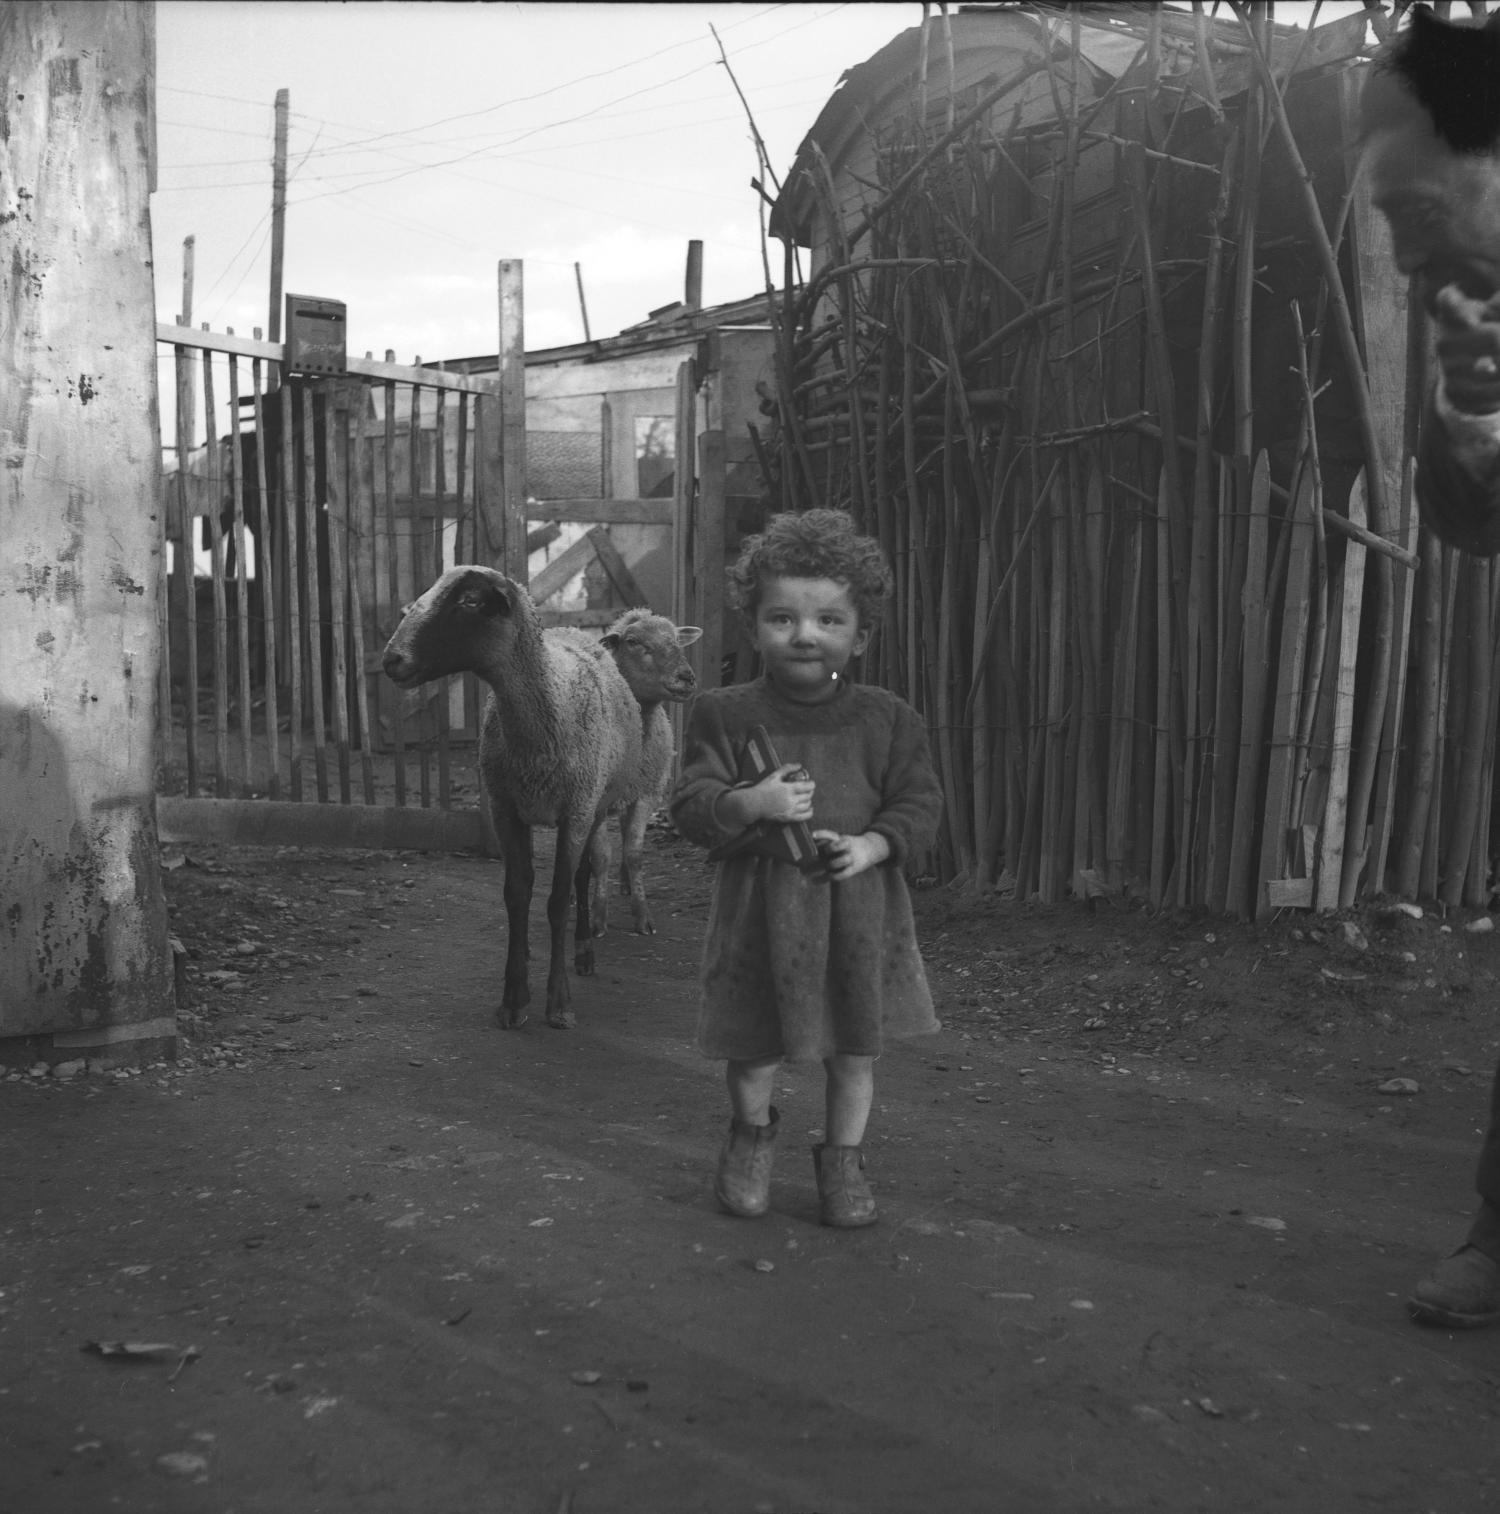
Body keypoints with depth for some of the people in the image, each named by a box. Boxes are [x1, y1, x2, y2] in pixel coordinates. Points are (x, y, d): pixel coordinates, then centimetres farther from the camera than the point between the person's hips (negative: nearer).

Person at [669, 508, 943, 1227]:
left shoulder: (887, 719, 0)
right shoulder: (726, 714, -4)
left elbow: (920, 802, 1)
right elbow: (690, 805, -7)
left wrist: (871, 845, -16)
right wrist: (751, 803, -26)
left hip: (857, 906, 1)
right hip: (761, 906, -1)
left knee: (854, 1047, 13)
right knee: (754, 1049, 8)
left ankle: (842, 1155, 36)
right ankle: (752, 1129, 41)